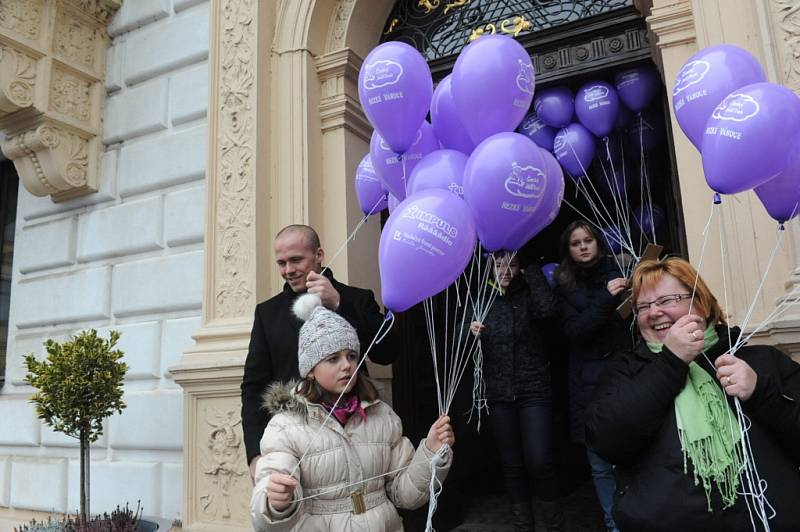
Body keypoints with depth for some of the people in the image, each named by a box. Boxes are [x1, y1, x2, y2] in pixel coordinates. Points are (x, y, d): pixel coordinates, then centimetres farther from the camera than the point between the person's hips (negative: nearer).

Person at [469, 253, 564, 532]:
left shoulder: (527, 294, 2)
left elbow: (547, 308, -21)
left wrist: (532, 267, -14)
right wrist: (470, 331, -15)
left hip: (533, 390, -2)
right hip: (499, 394, 3)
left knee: (539, 462, -9)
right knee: (511, 464, 10)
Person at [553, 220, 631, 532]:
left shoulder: (618, 271, 8)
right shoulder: (564, 286, 7)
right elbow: (572, 331, -6)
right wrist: (606, 298, -16)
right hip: (590, 383, 0)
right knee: (601, 464, 3)